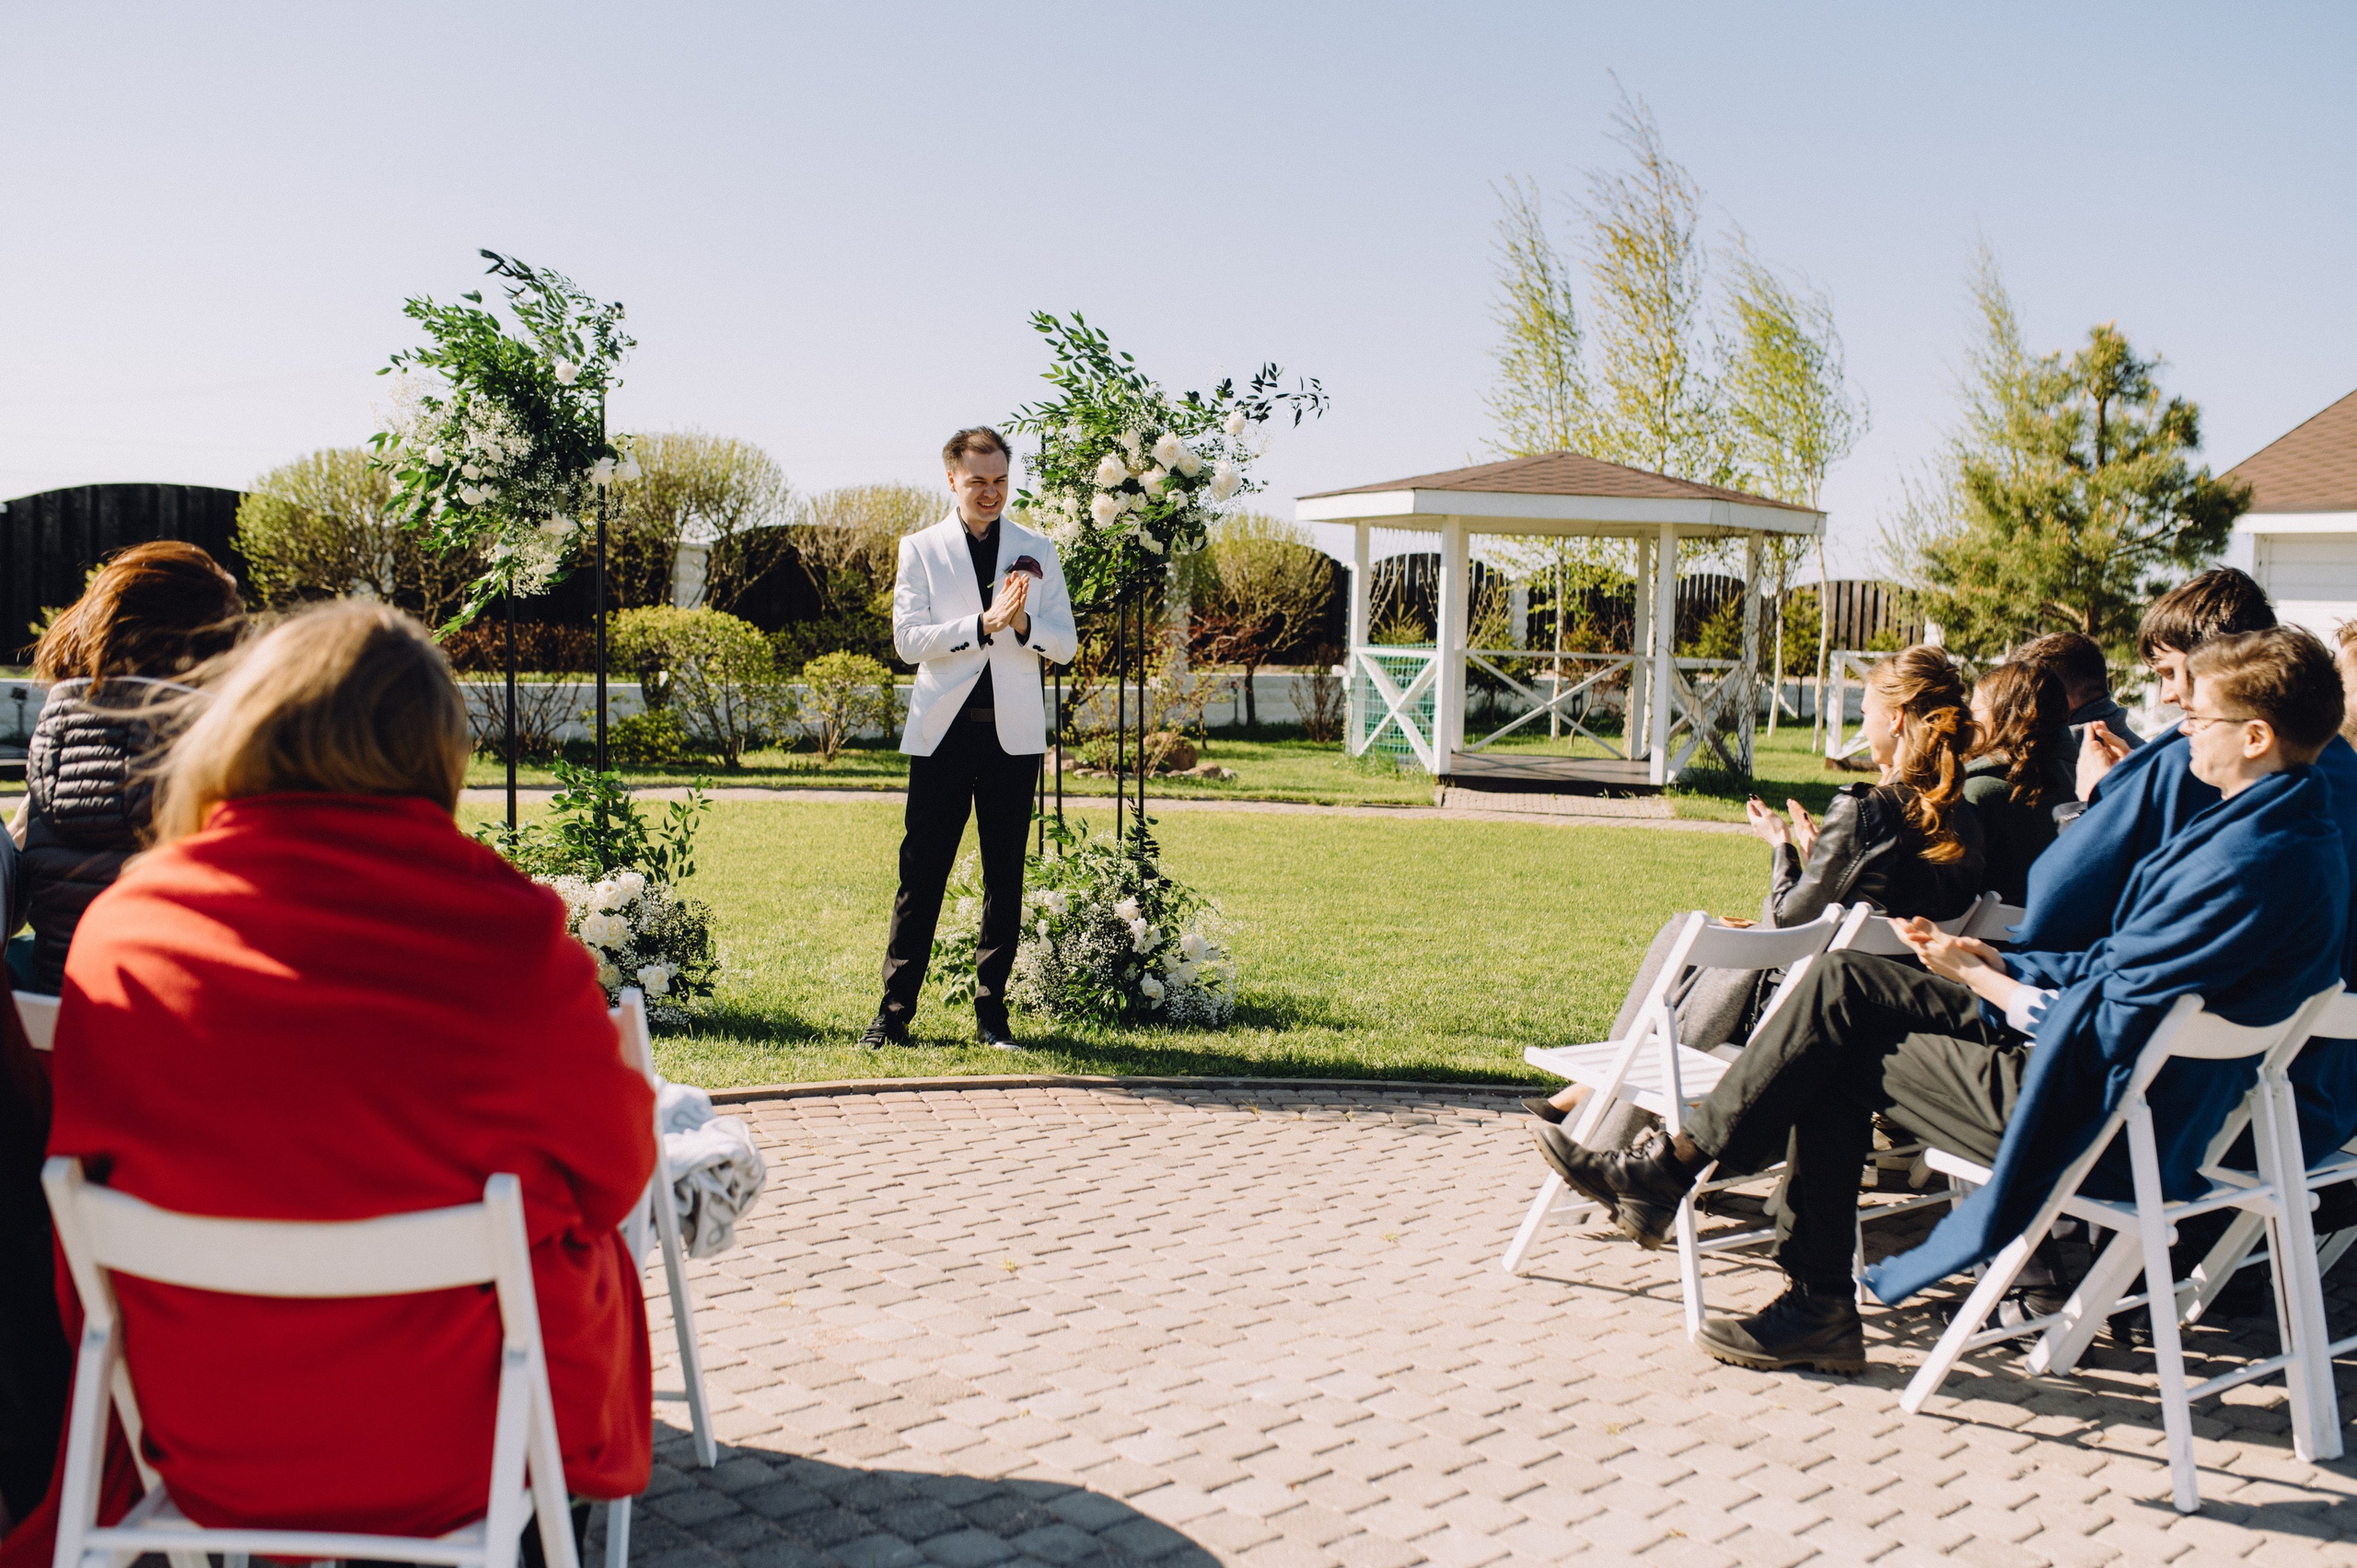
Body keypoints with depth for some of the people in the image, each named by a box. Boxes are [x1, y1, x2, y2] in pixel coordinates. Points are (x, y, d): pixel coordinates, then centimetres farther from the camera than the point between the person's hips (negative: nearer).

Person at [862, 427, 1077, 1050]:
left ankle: (992, 1011, 12)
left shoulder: (1037, 552, 10)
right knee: (921, 871, -1)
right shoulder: (920, 549, 6)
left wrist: (1023, 624, -15)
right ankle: (895, 1010, 6)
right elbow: (908, 641, -5)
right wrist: (983, 625, -18)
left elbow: (1066, 644, 6)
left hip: (1014, 734, 2)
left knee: (1005, 875, 4)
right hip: (943, 730, -1)